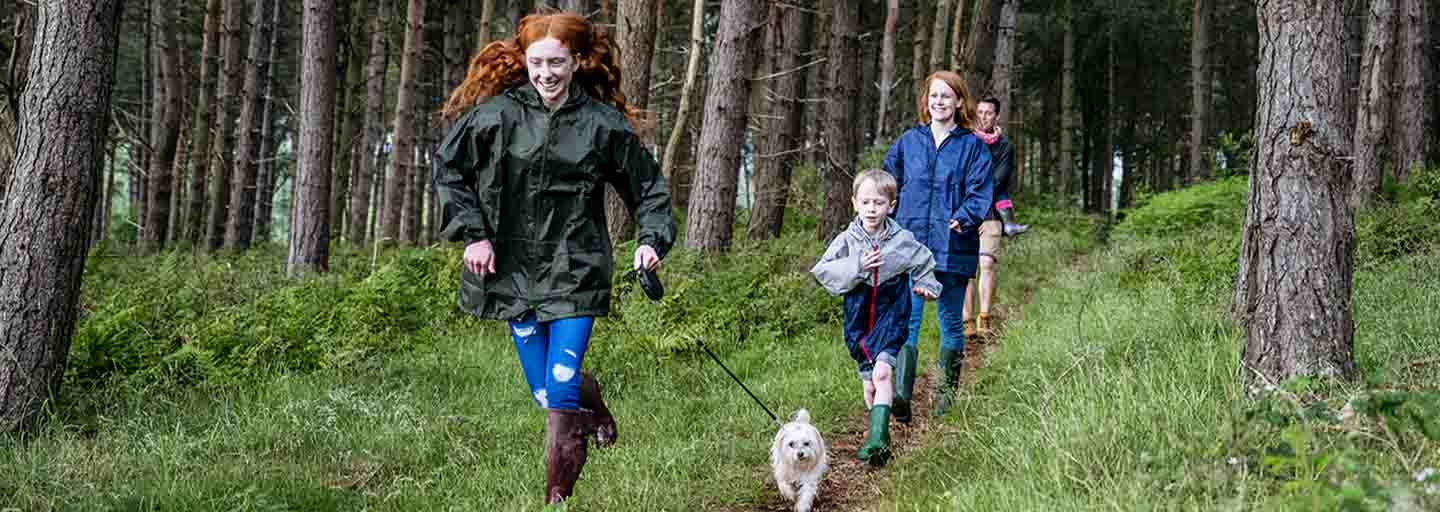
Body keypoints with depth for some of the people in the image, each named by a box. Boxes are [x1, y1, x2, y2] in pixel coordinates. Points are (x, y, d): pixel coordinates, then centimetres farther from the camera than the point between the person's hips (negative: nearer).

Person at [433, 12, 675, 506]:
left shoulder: (603, 123, -3)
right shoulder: (494, 113, -3)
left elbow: (648, 186, 7)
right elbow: (448, 170, 8)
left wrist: (652, 239, -7)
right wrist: (472, 233, -1)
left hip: (575, 270, -2)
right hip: (513, 268, 2)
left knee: (561, 390, -9)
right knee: (544, 393, 7)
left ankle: (558, 497, 11)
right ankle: (590, 397, 42)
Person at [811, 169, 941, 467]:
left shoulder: (903, 241, -2)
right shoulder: (847, 241, -2)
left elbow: (924, 264, 17)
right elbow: (822, 271, -9)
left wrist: (925, 286, 2)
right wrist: (856, 267, -18)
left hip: (891, 318, -2)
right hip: (858, 321, 2)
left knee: (881, 373, -22)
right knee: (868, 383, 10)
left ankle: (878, 437, -28)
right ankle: (880, 438, 27)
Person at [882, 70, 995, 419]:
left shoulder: (972, 146, 3)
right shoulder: (909, 141, 10)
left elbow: (980, 191, -4)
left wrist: (963, 218, -19)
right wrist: (891, 223, 4)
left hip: (953, 247, -1)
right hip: (911, 244, 1)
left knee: (951, 319, 9)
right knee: (907, 317, -12)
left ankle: (947, 396, 21)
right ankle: (901, 396, -20)